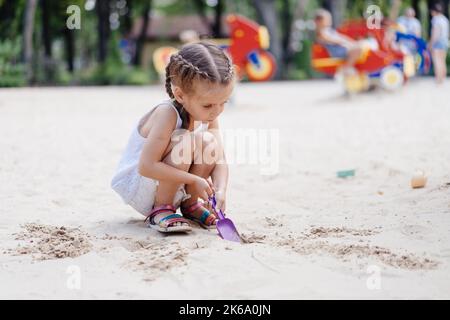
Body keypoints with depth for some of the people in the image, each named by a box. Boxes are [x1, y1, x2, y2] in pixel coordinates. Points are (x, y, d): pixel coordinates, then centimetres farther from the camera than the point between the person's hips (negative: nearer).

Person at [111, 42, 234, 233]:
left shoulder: (209, 116, -7)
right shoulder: (167, 115, -29)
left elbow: (220, 161, -7)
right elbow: (146, 166, -33)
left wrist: (220, 190, -27)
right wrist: (195, 179, -31)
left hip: (173, 186, 7)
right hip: (135, 186, -7)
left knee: (209, 142, -16)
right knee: (184, 142, -31)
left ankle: (190, 204, 1)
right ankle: (160, 210, -16)